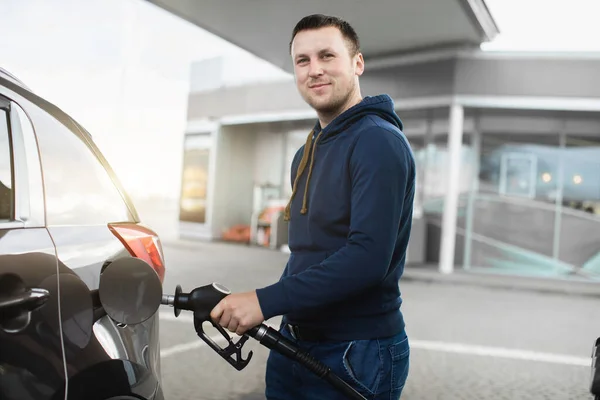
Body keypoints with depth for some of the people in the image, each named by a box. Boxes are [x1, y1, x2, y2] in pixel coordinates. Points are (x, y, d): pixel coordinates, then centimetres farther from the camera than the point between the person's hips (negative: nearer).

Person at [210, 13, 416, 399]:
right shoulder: (306, 154, 12)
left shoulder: (380, 142, -16)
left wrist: (266, 301, -25)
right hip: (293, 345, 8)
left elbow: (368, 258, -26)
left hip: (356, 357, -8)